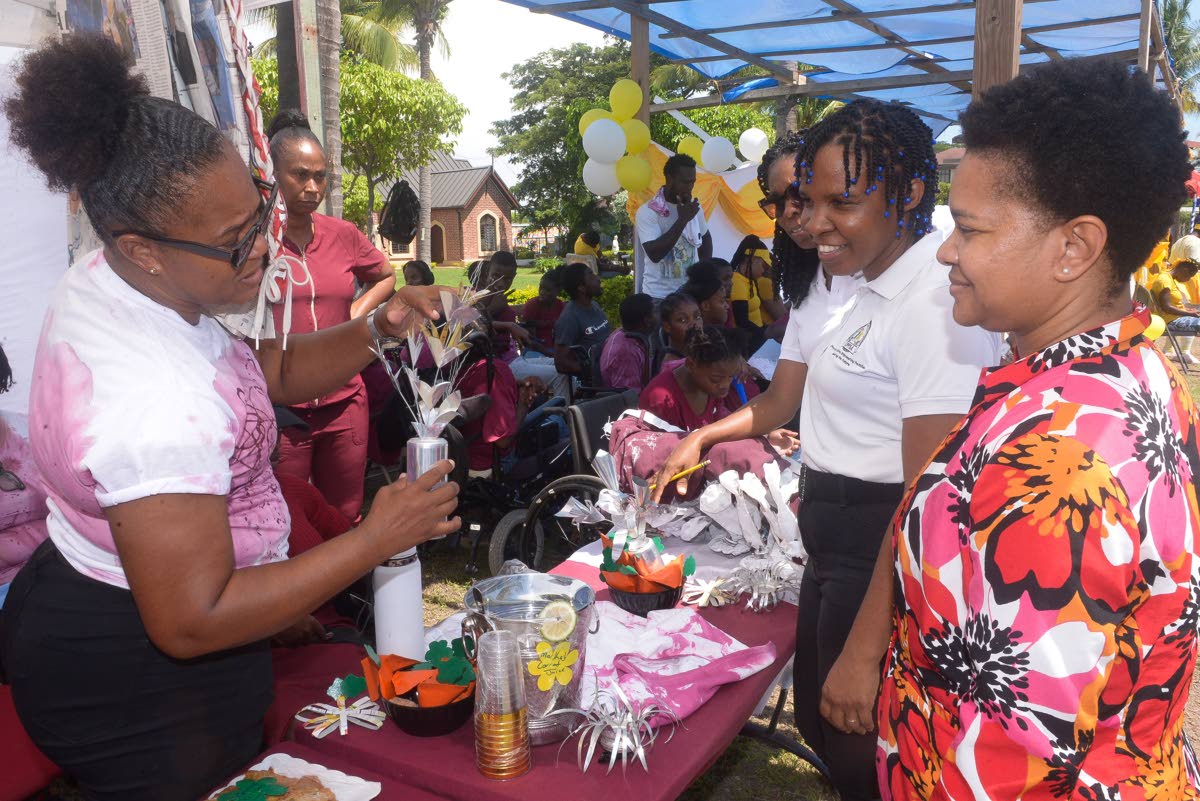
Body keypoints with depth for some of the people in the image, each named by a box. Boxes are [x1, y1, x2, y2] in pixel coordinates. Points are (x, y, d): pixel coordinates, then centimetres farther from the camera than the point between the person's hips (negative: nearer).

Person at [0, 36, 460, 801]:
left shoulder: (110, 281, -6)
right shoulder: (156, 404, -36)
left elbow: (274, 371, 4)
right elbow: (190, 624, -31)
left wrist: (377, 331, -13)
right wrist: (376, 539, -29)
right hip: (145, 691, -9)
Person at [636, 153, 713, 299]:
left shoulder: (694, 207, 6)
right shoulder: (647, 211, -13)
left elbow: (705, 237, 23)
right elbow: (654, 254, -23)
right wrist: (682, 220, -22)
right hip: (659, 295, -5)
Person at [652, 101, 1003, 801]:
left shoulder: (936, 301, -24)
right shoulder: (831, 278, 6)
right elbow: (781, 401, 15)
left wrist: (864, 652, -26)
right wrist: (705, 437, -1)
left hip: (889, 556, -9)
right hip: (830, 535, 9)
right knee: (819, 722, 24)